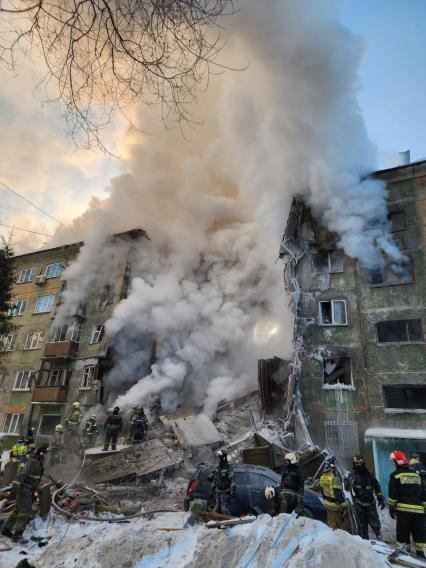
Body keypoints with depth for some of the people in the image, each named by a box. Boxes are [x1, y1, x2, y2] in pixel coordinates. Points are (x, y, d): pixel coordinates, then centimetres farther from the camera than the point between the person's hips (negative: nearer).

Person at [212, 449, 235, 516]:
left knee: (225, 508, -6)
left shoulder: (228, 467, -14)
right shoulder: (218, 468, 10)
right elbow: (215, 479, 19)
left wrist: (232, 490, -19)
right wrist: (213, 487, 18)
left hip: (225, 492, -8)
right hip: (218, 491, 8)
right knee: (217, 508, 17)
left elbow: (232, 479, -16)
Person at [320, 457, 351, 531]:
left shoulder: (323, 476, 1)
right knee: (345, 525, 9)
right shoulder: (335, 475, -22)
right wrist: (344, 506, -17)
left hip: (328, 504, 7)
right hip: (337, 505, -7)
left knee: (332, 526, 19)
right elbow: (338, 492, -23)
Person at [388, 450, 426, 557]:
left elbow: (392, 494, -7)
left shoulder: (395, 475, -4)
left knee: (403, 533, 4)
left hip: (403, 510, -5)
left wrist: (391, 507, 3)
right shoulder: (417, 475, 12)